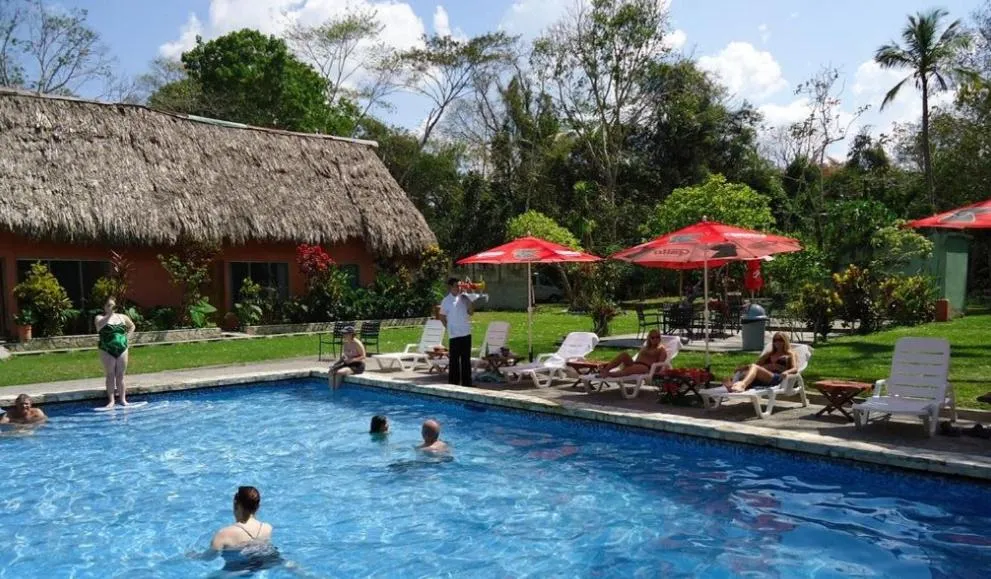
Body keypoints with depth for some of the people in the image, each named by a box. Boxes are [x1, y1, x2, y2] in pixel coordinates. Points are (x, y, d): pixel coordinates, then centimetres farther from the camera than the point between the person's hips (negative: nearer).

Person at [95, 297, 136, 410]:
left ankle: (123, 399, 12)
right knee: (110, 376, 2)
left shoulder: (122, 317, 9)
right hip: (107, 351, -2)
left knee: (120, 376, 7)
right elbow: (99, 326, -25)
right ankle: (111, 400, 7)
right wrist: (109, 314, -34)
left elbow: (132, 326, 26)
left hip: (122, 349, 2)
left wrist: (127, 337, 11)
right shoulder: (100, 317, -1)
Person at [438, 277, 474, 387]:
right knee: (454, 360, 0)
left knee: (466, 359, 11)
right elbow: (442, 317, 1)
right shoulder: (446, 301, -6)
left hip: (466, 333, 5)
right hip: (454, 335, -5)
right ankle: (453, 384, 7)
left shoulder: (463, 298, 6)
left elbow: (471, 312, 7)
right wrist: (449, 328, 1)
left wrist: (470, 300, -4)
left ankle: (467, 382, 19)